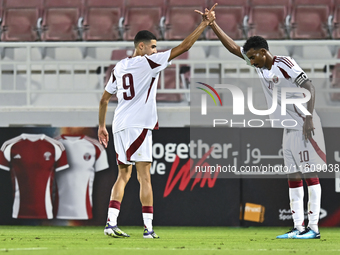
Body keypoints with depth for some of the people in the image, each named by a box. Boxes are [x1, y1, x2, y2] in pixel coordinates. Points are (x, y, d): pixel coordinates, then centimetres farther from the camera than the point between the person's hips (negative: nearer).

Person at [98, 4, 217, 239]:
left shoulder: (119, 67, 15)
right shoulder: (149, 62, -4)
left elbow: (104, 99, 20)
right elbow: (184, 47, -6)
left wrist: (102, 126, 29)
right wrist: (205, 23, -1)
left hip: (120, 125, 7)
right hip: (138, 125, -7)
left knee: (123, 175, 13)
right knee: (144, 177, -5)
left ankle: (111, 223, 4)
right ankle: (148, 228, -8)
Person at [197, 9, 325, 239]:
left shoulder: (284, 64, -13)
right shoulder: (260, 65, 11)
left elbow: (309, 87, -19)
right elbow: (233, 47, 18)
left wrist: (309, 118, -26)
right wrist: (212, 25, 14)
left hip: (303, 126, -9)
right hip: (289, 128, 9)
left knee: (309, 174, -9)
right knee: (293, 176, 7)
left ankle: (313, 228, -12)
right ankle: (298, 227, 8)